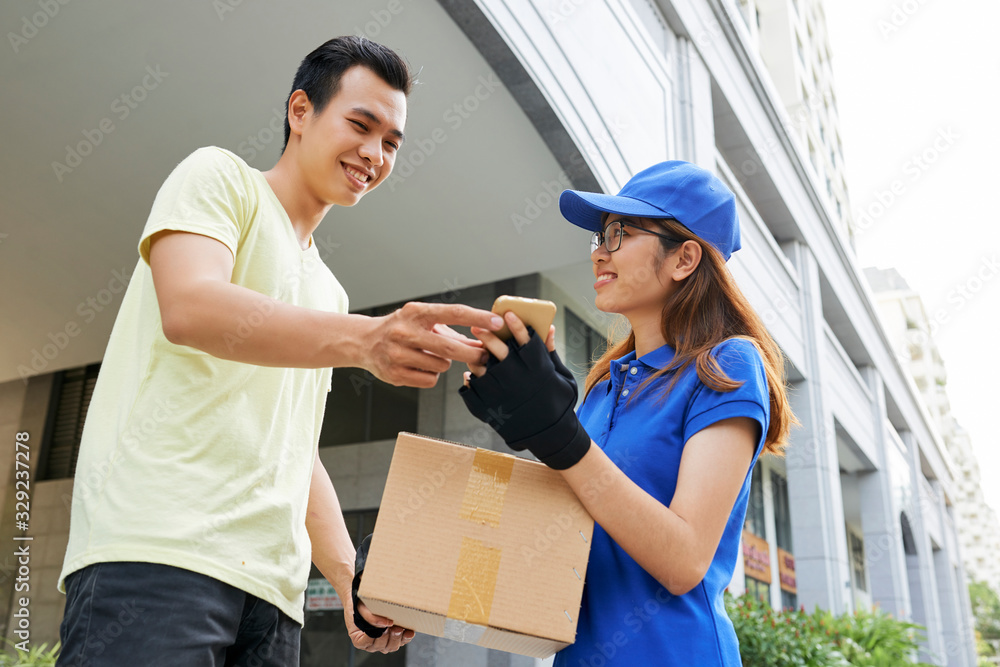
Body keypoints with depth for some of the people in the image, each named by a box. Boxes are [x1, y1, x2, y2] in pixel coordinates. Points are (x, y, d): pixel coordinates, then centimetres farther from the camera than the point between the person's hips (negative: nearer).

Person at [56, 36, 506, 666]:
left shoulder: (327, 292, 25)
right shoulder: (219, 177, 6)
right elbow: (188, 308, -15)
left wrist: (351, 578, 8)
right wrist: (363, 339, -31)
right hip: (155, 546, -6)